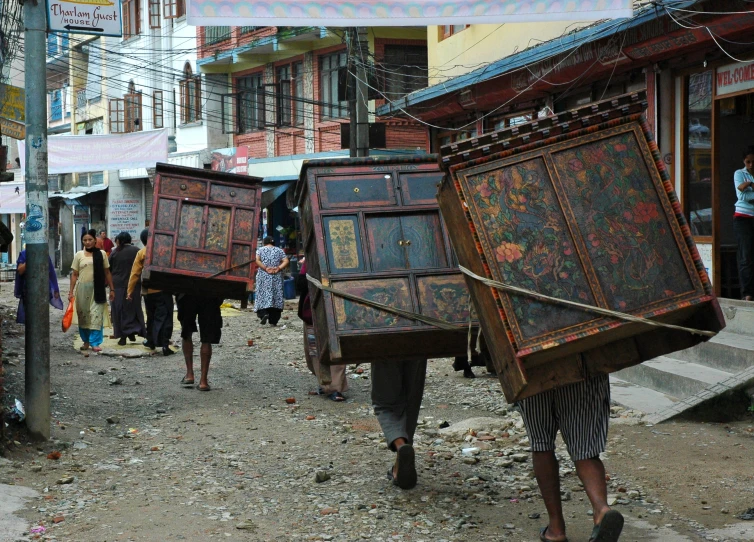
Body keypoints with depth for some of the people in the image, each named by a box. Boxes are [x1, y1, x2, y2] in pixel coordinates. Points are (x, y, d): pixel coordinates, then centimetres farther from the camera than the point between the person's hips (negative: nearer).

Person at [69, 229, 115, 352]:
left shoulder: (101, 254, 5)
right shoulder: (79, 255, 6)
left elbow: (107, 273, 9)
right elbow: (74, 275, 7)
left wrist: (111, 289, 7)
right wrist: (71, 292, 2)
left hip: (97, 289, -1)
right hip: (82, 288, 2)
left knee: (96, 315, -7)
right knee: (83, 315, 7)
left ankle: (95, 342, -5)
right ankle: (86, 341, 20)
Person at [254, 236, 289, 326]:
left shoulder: (260, 250, 7)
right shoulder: (279, 251, 10)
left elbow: (257, 260, -9)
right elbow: (286, 261, -3)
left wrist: (266, 268, -11)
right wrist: (278, 268, -9)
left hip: (263, 277, -1)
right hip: (276, 278, 1)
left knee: (262, 295, 2)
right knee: (276, 296, 3)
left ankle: (263, 313, -23)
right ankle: (273, 321, 0)